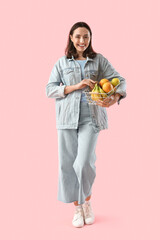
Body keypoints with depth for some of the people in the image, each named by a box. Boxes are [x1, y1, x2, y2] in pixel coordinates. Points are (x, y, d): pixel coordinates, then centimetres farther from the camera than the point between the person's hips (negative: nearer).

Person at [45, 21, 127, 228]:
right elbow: (49, 89, 2)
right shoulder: (62, 63, 8)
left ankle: (87, 202, 18)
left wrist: (114, 99, -19)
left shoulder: (99, 60, 8)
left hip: (91, 117, -1)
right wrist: (75, 86, -11)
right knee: (67, 164, 4)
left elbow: (119, 80, 3)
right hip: (67, 118, 2)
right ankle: (77, 207, 24)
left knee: (84, 163, -11)